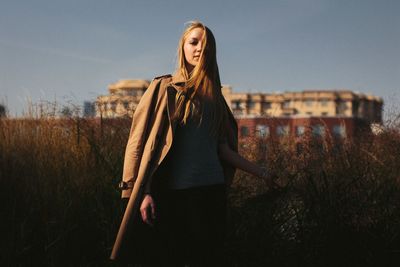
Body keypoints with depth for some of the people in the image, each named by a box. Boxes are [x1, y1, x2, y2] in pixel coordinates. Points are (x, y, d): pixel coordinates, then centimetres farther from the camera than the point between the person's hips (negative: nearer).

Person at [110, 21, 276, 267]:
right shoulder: (165, 88, 1)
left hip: (212, 190, 4)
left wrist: (258, 171, 19)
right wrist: (143, 192, -13)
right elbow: (142, 141, -4)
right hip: (176, 191, -4)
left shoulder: (214, 96, 14)